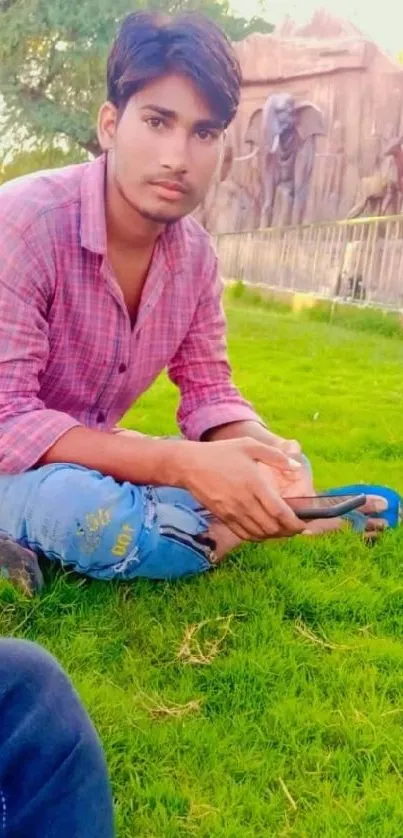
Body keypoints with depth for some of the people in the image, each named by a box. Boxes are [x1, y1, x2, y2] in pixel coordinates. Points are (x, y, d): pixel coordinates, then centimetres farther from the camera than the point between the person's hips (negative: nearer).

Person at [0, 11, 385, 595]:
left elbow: (209, 394, 0)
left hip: (89, 458, 7)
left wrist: (269, 454, -24)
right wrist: (179, 464, -39)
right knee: (90, 513, -39)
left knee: (280, 476, -5)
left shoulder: (196, 253, -4)